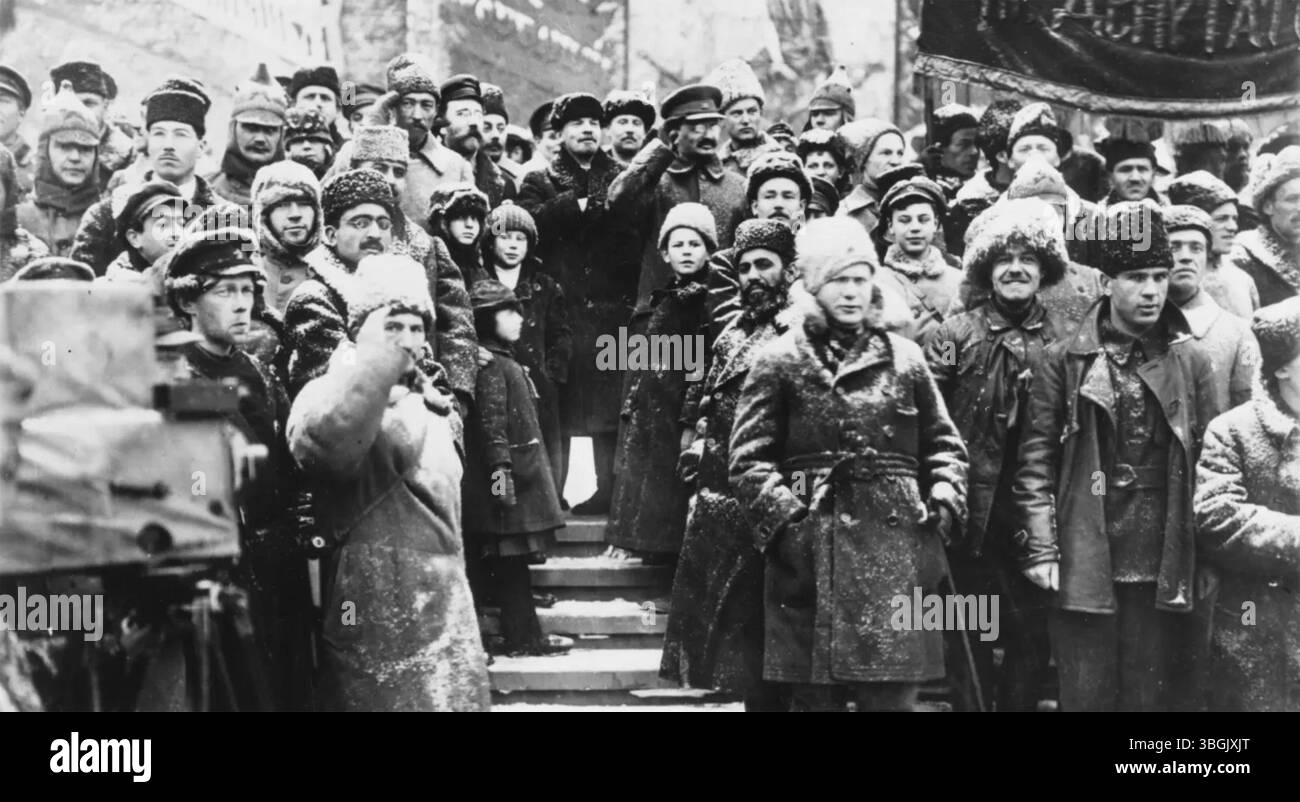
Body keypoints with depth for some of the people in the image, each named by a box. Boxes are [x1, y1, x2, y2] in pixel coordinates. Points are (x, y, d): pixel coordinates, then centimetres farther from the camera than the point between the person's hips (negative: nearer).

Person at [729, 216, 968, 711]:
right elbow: (748, 460, 0)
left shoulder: (904, 358, 14)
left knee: (893, 693, 1)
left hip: (896, 552, 2)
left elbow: (944, 445, 17)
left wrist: (943, 506, 1)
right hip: (812, 560, -2)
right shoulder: (778, 362, 5)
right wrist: (786, 517, -12)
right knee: (815, 693, 2)